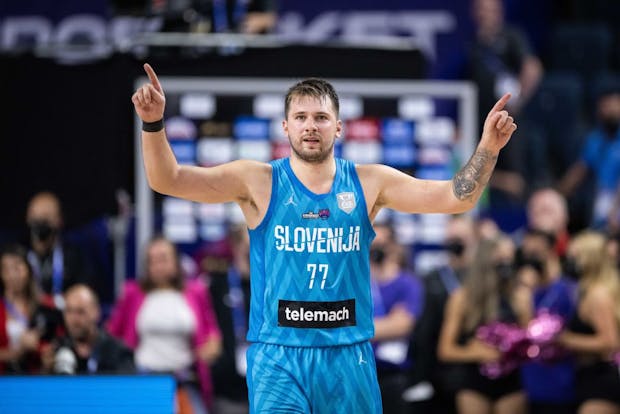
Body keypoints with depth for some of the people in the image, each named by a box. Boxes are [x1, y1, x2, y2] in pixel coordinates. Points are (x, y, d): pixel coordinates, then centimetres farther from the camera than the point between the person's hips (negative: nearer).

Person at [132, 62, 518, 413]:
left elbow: (456, 196, 1)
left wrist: (487, 148, -14)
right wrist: (154, 124, -23)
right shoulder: (258, 182, -1)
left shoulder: (369, 183, 4)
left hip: (349, 355, 2)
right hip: (278, 354, -2)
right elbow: (167, 180, -7)